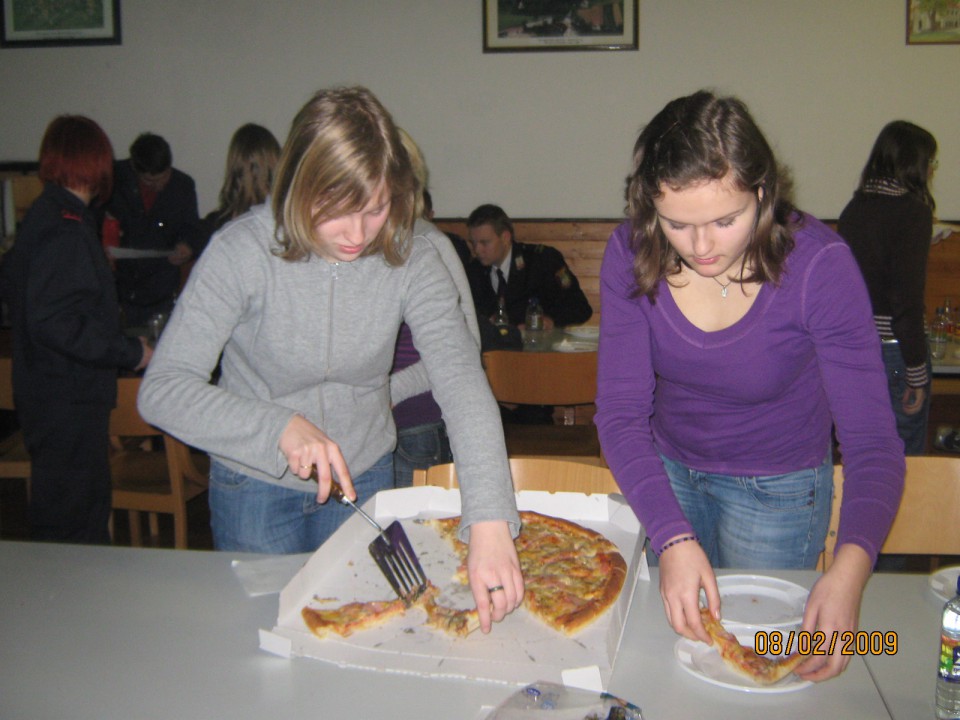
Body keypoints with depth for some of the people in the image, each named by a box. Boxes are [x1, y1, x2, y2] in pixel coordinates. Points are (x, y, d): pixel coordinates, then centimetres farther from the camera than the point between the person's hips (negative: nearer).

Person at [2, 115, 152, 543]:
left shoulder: (43, 215, 9)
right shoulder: (66, 230, -21)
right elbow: (54, 323, -26)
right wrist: (130, 352, -18)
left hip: (50, 392, 10)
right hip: (66, 400, -10)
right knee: (69, 523, 1)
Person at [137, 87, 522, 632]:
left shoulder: (410, 260, -18)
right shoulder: (242, 252, -23)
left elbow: (461, 381, -29)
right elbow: (162, 391, -25)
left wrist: (490, 523, -42)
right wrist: (280, 428, -40)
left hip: (367, 479, 2)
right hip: (255, 486, -2)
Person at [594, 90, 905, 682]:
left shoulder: (819, 265, -28)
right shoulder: (632, 255, -21)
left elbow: (872, 440, -27)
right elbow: (621, 411, -22)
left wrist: (850, 567, -45)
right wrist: (672, 538, -36)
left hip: (777, 489, -2)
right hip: (667, 470, 3)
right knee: (661, 633, 22)